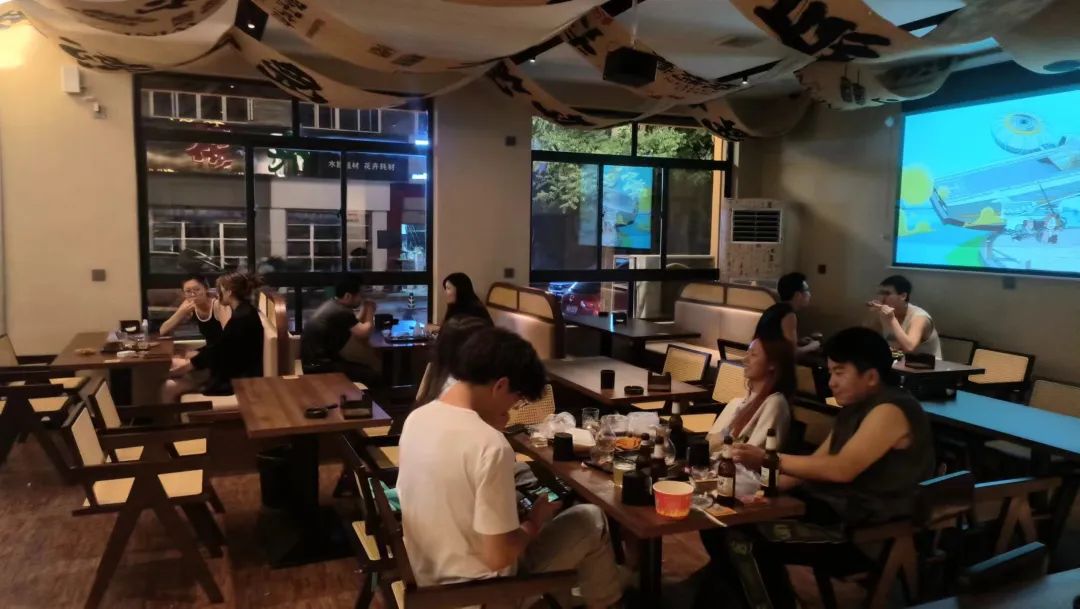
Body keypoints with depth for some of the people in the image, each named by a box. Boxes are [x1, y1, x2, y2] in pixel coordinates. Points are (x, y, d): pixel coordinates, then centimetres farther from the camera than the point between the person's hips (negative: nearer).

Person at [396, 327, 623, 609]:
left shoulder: (416, 419, -5)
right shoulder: (491, 446, -28)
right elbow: (498, 557, -24)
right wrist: (535, 522, -5)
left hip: (426, 577, 7)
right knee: (591, 519, 10)